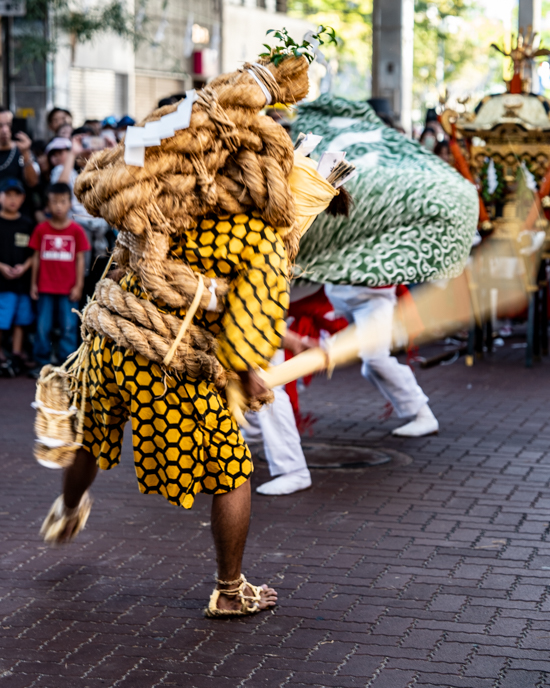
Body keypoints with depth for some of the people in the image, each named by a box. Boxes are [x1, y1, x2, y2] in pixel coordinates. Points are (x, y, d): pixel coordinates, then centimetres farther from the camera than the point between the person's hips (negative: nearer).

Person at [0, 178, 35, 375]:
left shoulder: (27, 224, 6)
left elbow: (33, 252, 8)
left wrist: (25, 266, -9)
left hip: (22, 279, 3)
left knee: (20, 319, 10)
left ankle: (16, 355, 19)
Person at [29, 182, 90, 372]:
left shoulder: (76, 230, -2)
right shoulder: (41, 229, 1)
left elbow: (80, 259, 1)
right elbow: (36, 257, 6)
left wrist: (78, 286, -2)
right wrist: (33, 284, 5)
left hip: (68, 289, -1)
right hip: (45, 288, 1)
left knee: (69, 327, 1)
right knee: (43, 327, 5)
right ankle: (42, 362, 15)